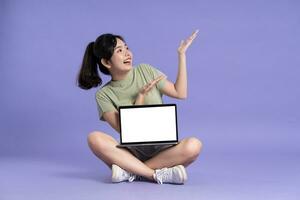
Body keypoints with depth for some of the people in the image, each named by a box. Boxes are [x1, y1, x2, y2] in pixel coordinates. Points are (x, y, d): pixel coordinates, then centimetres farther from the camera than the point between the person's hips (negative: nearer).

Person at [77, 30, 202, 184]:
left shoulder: (145, 71, 7)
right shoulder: (104, 94, 0)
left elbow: (180, 93, 3)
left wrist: (181, 54, 3)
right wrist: (141, 95, -14)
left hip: (163, 149, 1)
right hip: (133, 152, -1)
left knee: (194, 145, -31)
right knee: (94, 138, -28)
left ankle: (130, 172, -22)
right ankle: (159, 175, -29)